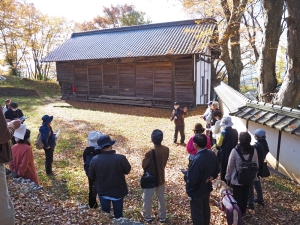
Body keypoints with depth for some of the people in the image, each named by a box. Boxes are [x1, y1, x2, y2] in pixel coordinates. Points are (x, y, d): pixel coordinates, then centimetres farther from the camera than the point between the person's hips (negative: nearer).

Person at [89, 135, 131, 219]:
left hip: (102, 191, 1)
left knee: (105, 214, 24)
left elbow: (91, 177, -4)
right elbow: (127, 171, -7)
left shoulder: (94, 160, -20)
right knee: (118, 214, 20)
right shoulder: (121, 158, -26)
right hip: (118, 191, -1)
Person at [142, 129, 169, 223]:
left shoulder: (150, 153, -30)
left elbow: (144, 166, -15)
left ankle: (147, 217, 37)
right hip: (161, 178, 5)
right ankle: (162, 217, 38)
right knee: (161, 198, 23)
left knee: (147, 199, 18)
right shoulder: (166, 149, -12)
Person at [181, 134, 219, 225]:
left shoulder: (197, 159, -35)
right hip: (207, 188, 8)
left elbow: (192, 180, -29)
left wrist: (186, 172, -13)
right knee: (206, 209, 28)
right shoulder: (212, 154, -9)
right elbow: (216, 170, 6)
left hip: (196, 191, -8)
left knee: (197, 213, 14)